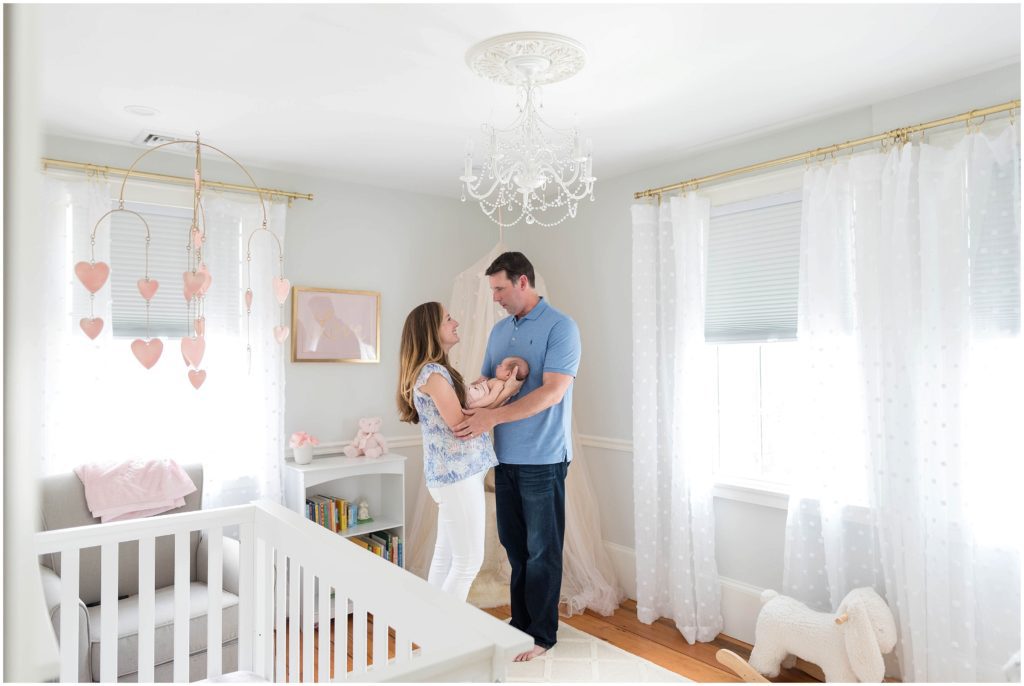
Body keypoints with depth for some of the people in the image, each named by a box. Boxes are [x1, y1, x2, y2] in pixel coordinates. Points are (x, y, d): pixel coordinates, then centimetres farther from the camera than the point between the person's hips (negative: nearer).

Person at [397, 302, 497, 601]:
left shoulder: (438, 370, 14)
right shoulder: (433, 373, -17)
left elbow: (463, 412, 11)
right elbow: (462, 426, -18)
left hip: (452, 473, 10)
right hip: (457, 475, -10)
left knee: (445, 555, 15)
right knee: (469, 560, -1)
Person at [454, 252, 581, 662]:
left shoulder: (560, 327, -11)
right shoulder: (499, 330, 12)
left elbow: (552, 391, -21)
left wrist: (492, 417, -25)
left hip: (543, 459, -6)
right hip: (506, 457, 7)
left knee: (542, 550, 6)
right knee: (513, 544, 16)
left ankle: (541, 634, 21)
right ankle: (520, 621, 32)